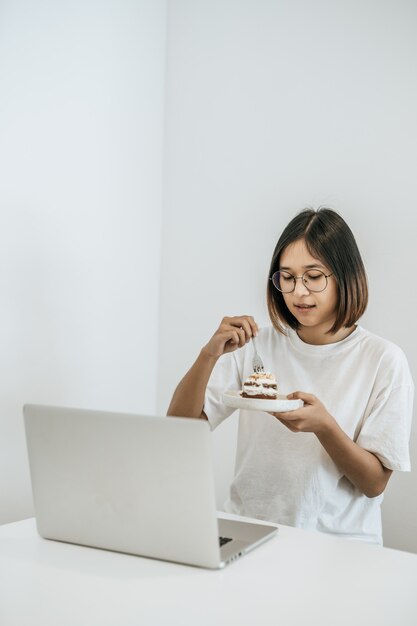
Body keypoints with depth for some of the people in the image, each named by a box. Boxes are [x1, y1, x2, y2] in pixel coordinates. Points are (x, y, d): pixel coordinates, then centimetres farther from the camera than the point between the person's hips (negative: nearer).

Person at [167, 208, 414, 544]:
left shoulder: (384, 360, -4)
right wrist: (209, 355, -17)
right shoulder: (257, 344, 4)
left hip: (337, 541, -2)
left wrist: (323, 426, -22)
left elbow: (374, 484, -4)